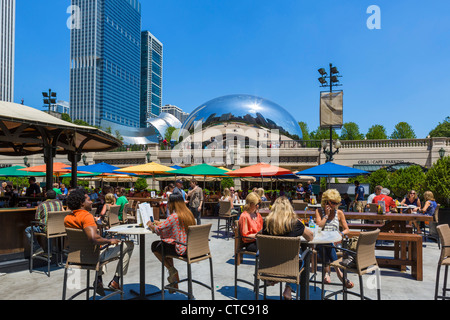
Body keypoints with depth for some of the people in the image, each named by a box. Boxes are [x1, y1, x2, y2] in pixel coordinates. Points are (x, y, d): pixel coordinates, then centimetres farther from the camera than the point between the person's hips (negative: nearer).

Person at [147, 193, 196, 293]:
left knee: (155, 246, 11)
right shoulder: (189, 214, 6)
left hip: (181, 249, -8)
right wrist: (160, 223, 21)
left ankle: (171, 269, 14)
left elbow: (158, 230, -13)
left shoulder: (174, 217, -19)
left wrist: (151, 225, 7)